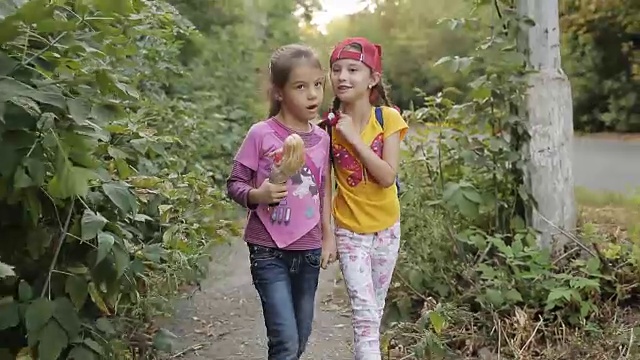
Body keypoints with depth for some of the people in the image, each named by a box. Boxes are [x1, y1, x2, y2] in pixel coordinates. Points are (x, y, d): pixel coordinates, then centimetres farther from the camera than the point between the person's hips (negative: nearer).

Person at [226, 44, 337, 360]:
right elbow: (234, 184, -6)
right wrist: (258, 195, -26)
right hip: (269, 251, -5)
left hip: (308, 251, 5)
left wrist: (328, 237, 13)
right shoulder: (261, 134, -11)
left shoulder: (322, 139, 3)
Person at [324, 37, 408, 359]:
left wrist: (354, 137, -25)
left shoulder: (388, 118, -12)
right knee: (364, 314, -7)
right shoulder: (329, 126, -9)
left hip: (386, 228, 1)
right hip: (349, 231, -1)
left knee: (375, 309, 16)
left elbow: (388, 177, -20)